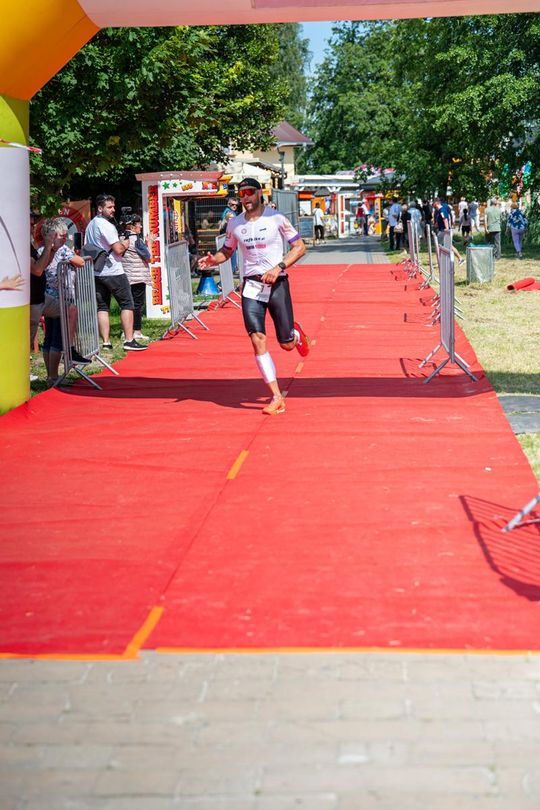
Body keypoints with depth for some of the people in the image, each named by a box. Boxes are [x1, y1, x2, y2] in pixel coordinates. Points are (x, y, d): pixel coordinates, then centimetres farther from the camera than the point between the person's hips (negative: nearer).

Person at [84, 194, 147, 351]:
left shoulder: (90, 225, 13)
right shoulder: (106, 225, -14)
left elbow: (86, 248, 22)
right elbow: (118, 249, -18)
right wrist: (125, 244, 4)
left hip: (96, 272, 8)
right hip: (113, 271, -8)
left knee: (102, 307, 8)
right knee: (127, 304, -1)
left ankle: (106, 342, 3)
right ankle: (129, 341, -5)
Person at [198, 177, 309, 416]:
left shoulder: (276, 218, -6)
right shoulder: (235, 224, 5)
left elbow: (299, 247, -3)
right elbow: (227, 251, 20)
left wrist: (279, 267, -17)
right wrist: (213, 259, -2)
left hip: (277, 284, -2)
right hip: (251, 286, 2)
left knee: (287, 344, 1)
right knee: (257, 340, -12)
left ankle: (296, 333, 42)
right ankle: (277, 397, -7)